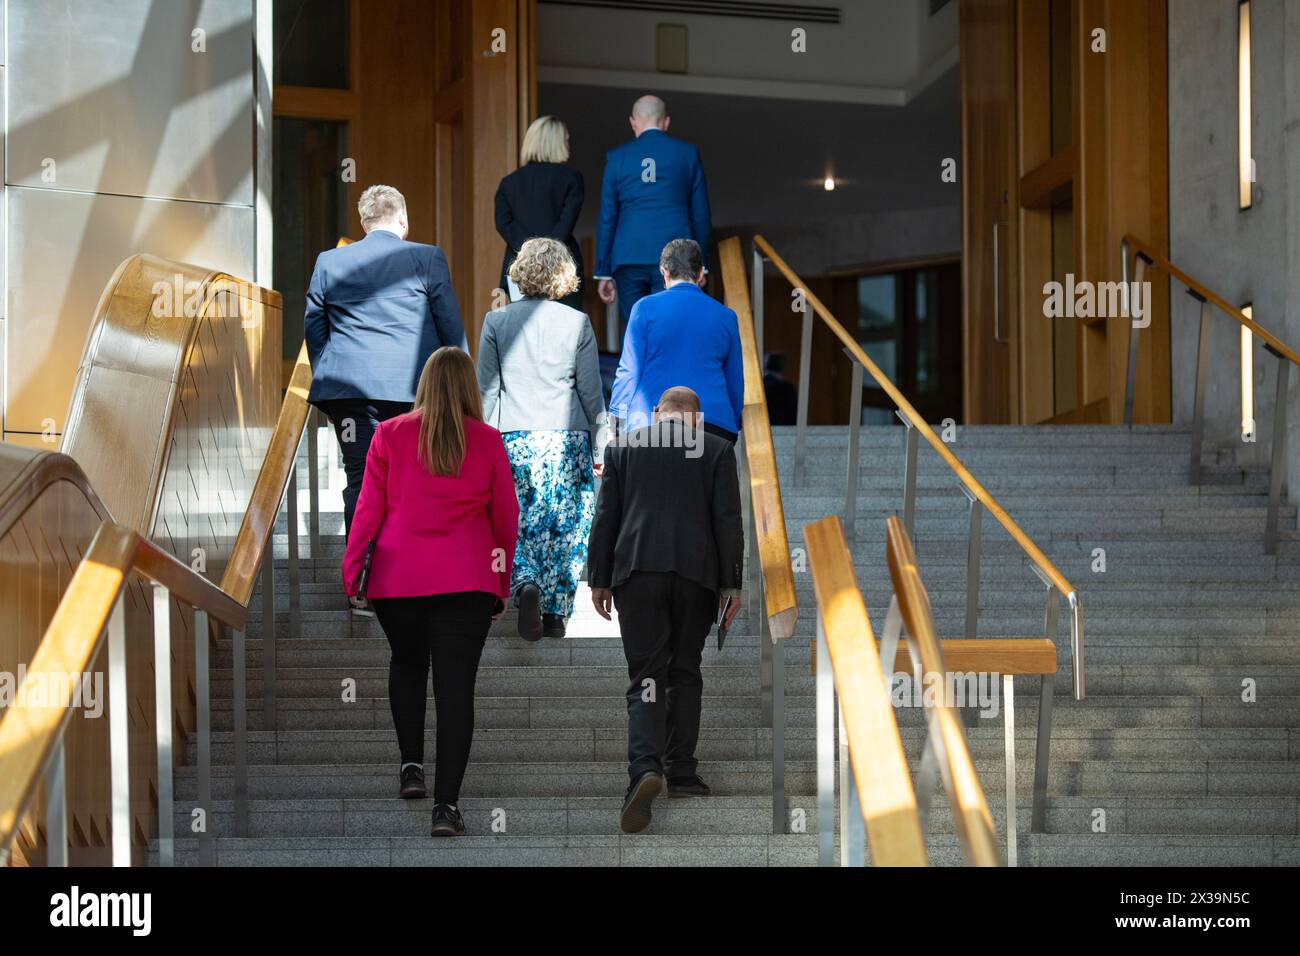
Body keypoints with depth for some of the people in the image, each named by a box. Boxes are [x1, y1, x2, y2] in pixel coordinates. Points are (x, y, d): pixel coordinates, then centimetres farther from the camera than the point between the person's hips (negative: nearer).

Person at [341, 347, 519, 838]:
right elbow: (506, 518, 8)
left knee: (406, 664, 26)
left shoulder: (390, 435, 0)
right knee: (455, 685, -2)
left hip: (396, 577, 1)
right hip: (466, 581, -1)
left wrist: (350, 575, 8)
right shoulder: (488, 442, 1)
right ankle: (446, 804, -9)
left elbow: (368, 509, 1)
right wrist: (502, 584, 19)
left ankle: (411, 765, 18)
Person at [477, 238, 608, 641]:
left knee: (518, 524, 8)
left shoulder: (496, 321, 0)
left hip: (513, 440, 1)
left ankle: (527, 585, -18)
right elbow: (591, 393, 1)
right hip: (567, 440, -1)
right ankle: (556, 611, 6)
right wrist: (599, 449, 8)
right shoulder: (577, 323, -3)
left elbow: (487, 390, 2)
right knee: (564, 526, 7)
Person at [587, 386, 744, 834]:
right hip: (696, 572, 0)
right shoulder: (717, 449, 5)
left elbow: (605, 518, 6)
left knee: (645, 677, -1)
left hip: (637, 572, 0)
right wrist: (731, 583, 5)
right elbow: (727, 520, 1)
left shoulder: (623, 446, 8)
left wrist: (599, 579, 11)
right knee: (685, 673, 14)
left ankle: (645, 767, -23)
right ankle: (681, 772, 15)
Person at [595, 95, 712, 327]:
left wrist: (604, 273, 11)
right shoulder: (687, 154, 4)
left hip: (629, 257, 1)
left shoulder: (617, 158, 4)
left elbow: (607, 219, 6)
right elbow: (700, 214, 6)